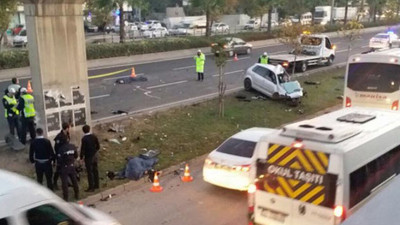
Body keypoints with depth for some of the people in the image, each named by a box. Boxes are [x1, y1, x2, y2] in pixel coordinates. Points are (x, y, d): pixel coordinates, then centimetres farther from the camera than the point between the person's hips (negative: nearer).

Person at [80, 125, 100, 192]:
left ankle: (91, 187, 4)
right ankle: (96, 185, 26)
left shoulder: (84, 138, -18)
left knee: (90, 172, 0)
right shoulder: (94, 136, -1)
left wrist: (81, 157, -4)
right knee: (95, 170, 16)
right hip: (95, 156, 6)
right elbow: (98, 146, 5)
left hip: (88, 157, -6)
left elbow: (83, 149, -15)